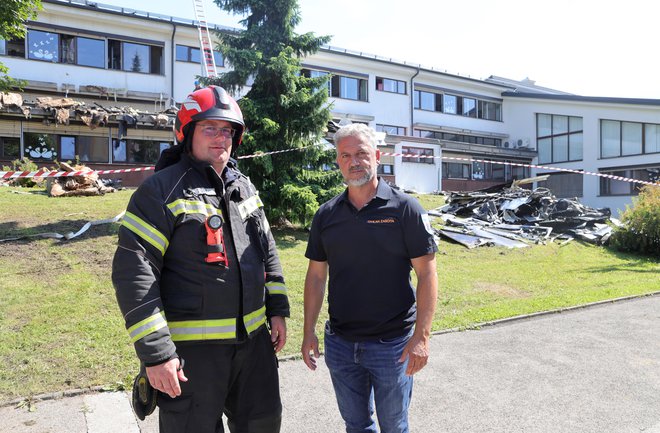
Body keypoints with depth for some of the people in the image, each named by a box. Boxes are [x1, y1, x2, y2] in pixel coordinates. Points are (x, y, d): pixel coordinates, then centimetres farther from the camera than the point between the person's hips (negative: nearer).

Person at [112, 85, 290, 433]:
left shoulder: (245, 188, 10)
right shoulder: (161, 190, -11)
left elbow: (267, 254, 16)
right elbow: (133, 273, -16)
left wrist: (277, 311, 10)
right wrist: (156, 353, -18)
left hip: (253, 338, 6)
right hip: (192, 349, -6)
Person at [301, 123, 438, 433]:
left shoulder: (404, 209, -9)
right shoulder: (326, 215, 2)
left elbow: (426, 273, -10)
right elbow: (316, 276, 7)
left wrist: (421, 336, -16)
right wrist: (309, 331, 4)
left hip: (393, 344, -3)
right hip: (339, 343, 4)